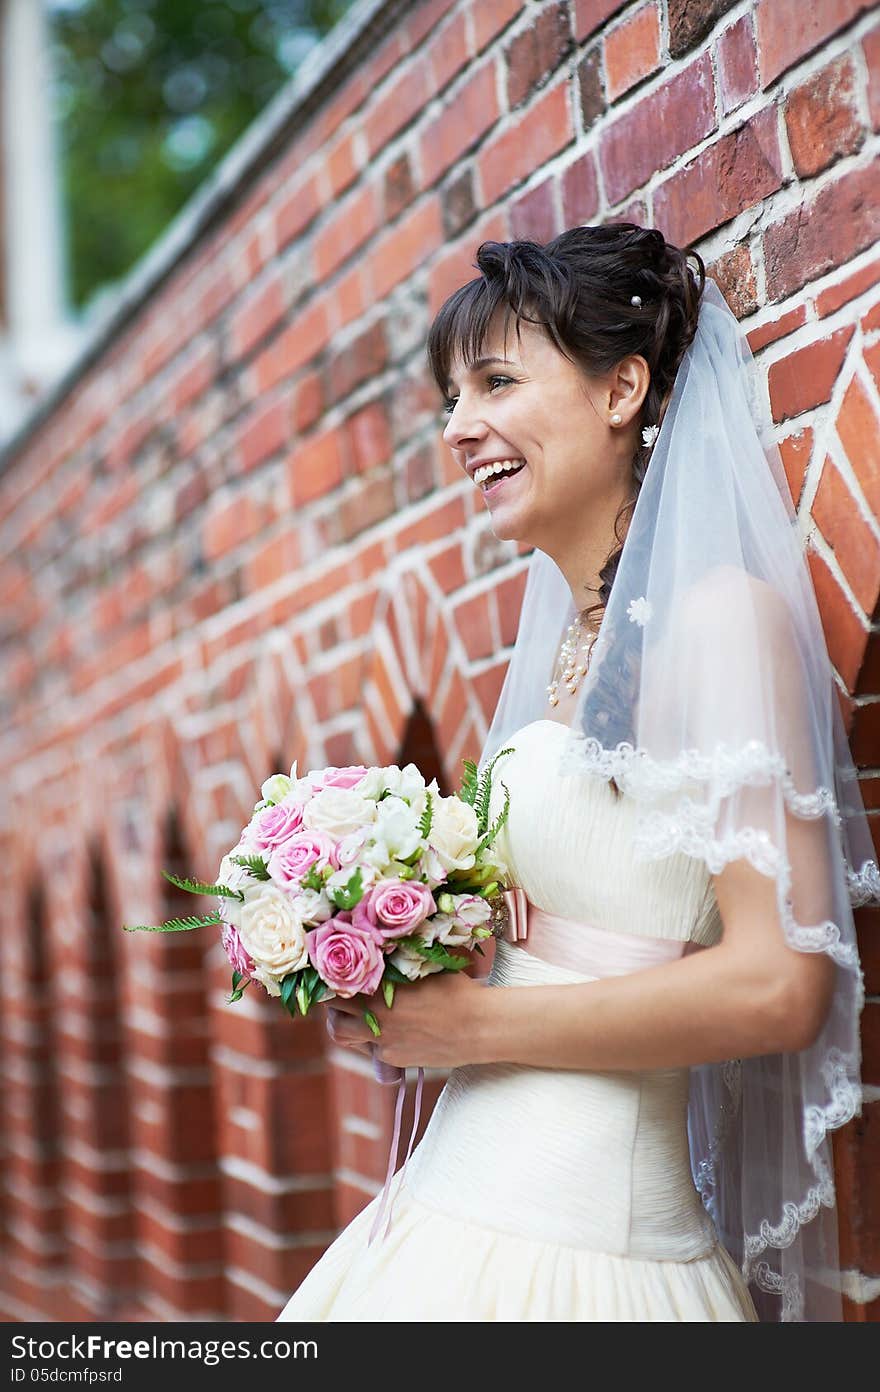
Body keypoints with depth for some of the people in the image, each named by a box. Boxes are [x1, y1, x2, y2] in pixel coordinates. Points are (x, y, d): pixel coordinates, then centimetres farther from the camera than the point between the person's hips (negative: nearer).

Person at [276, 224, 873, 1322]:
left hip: (567, 1250, -7)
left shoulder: (720, 612, -12)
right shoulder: (567, 645, 11)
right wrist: (393, 998, 3)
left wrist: (471, 1022, -12)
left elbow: (778, 984, -20)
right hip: (458, 1207, 7)